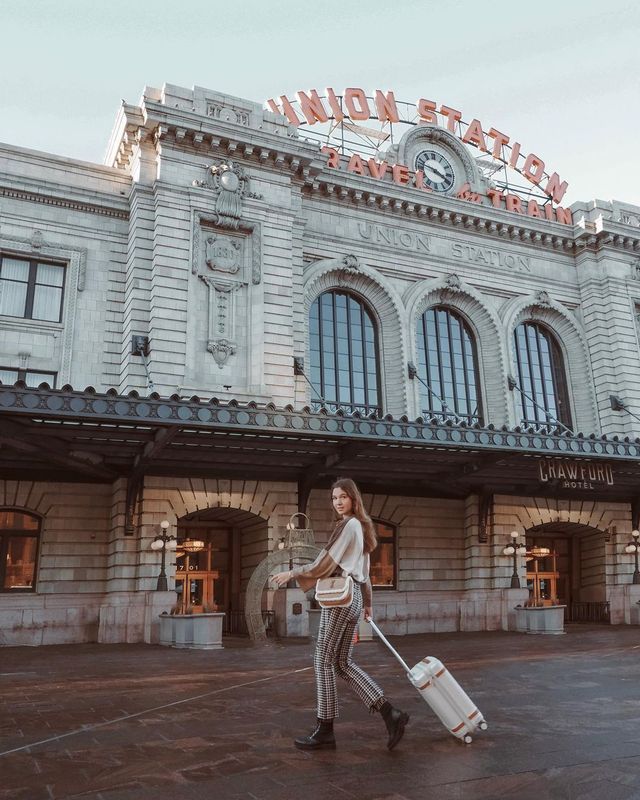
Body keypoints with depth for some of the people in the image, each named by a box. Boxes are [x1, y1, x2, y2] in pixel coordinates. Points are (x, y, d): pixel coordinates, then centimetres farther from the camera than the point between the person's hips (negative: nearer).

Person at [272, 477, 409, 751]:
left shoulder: (347, 525, -12)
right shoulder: (360, 526, 18)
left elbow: (325, 564, -15)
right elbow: (364, 571, 24)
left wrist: (292, 573, -6)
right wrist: (368, 603, 29)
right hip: (353, 597, 10)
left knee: (324, 661, -1)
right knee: (343, 663, 11)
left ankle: (325, 731, 8)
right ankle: (390, 714, 9)